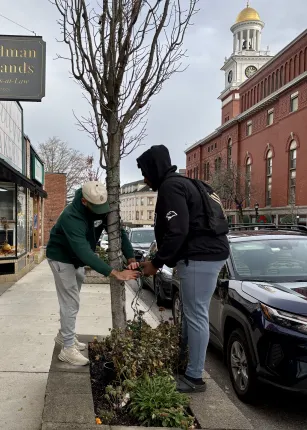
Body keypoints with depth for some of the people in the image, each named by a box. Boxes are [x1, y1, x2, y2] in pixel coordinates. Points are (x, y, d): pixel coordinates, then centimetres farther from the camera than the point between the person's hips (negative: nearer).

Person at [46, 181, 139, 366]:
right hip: (62, 258, -7)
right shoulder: (71, 217, -38)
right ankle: (68, 348, 5)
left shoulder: (102, 209, -16)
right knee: (71, 303, -7)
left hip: (78, 259, 7)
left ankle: (64, 335, 36)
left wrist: (131, 258, -33)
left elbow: (119, 231, -16)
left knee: (72, 300, 18)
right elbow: (84, 252, -46)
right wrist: (115, 273, -50)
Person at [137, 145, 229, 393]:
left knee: (196, 316, -3)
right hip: (207, 253, 11)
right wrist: (161, 260, 20)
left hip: (200, 257, -11)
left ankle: (194, 378, 7)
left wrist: (157, 263, -11)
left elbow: (177, 232, -21)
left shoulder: (170, 186, -12)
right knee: (192, 314, 18)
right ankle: (182, 361, 31)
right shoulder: (179, 184, 21)